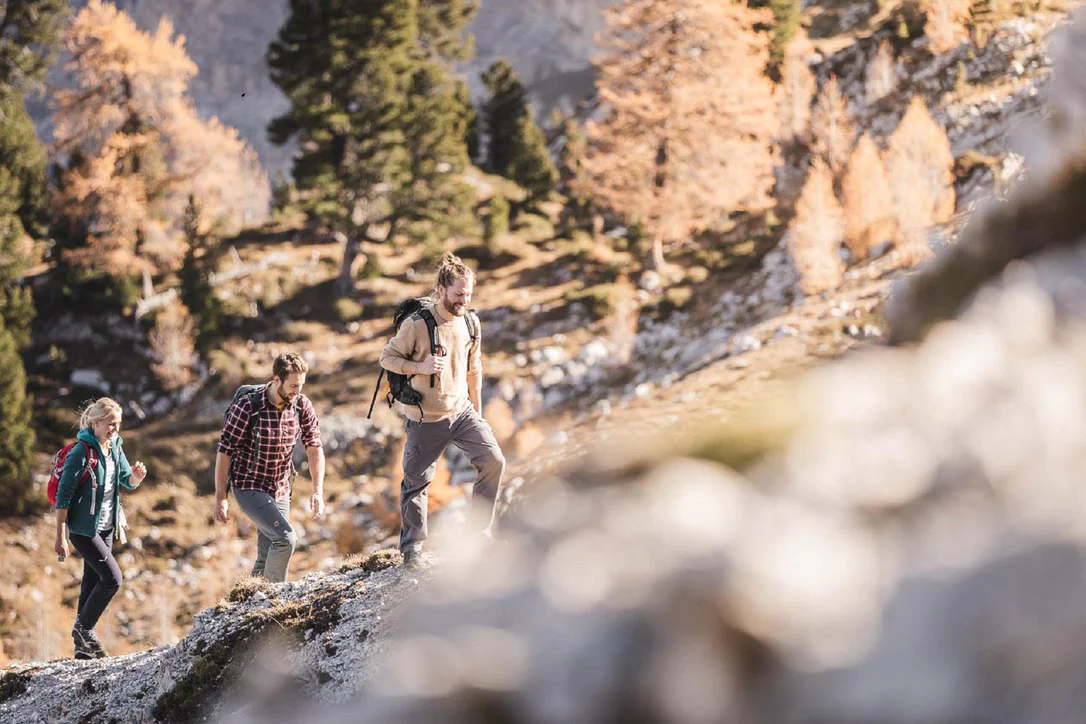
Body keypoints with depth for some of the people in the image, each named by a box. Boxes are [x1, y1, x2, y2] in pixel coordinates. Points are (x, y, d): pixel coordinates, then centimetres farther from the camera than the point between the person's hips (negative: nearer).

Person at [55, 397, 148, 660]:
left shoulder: (115, 447, 4)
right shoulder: (81, 452, -18)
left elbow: (127, 482, 13)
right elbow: (64, 495, -18)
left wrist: (136, 476, -12)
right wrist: (61, 536, -20)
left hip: (105, 527, 8)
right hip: (83, 527, -8)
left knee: (93, 582, 12)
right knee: (112, 578, -12)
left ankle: (84, 645, 19)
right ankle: (83, 628, 3)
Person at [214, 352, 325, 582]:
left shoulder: (302, 406, -6)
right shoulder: (247, 407, -20)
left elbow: (314, 449, 3)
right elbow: (224, 452, -12)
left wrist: (318, 492, -6)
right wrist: (220, 498, -12)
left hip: (280, 491, 6)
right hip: (249, 488, -6)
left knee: (267, 559, 8)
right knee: (286, 538, -22)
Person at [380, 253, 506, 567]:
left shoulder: (470, 323, 2)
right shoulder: (416, 324, -16)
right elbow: (387, 357, -7)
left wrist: (477, 411, 18)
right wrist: (419, 367, -23)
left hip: (462, 411, 5)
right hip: (426, 419, -5)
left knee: (494, 462, -8)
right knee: (417, 482, 2)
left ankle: (480, 532, 6)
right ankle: (411, 550, 16)